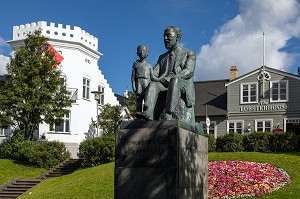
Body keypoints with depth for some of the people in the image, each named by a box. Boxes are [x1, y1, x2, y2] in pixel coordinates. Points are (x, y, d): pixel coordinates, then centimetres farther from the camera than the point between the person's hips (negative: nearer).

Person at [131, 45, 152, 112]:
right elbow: (133, 76, 8)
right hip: (138, 85, 0)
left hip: (147, 85, 0)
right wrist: (133, 86, -5)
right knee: (138, 103, -6)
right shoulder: (135, 64, 14)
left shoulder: (149, 66, 14)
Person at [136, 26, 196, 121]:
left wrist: (170, 78, -17)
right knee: (153, 85, -29)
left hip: (183, 86, -4)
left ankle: (168, 114, -55)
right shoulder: (162, 57, 30)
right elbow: (154, 74, 17)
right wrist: (159, 80, -9)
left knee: (175, 81, -38)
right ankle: (148, 113, -52)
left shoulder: (189, 53, 15)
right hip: (164, 85, 4)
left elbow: (189, 71, -4)